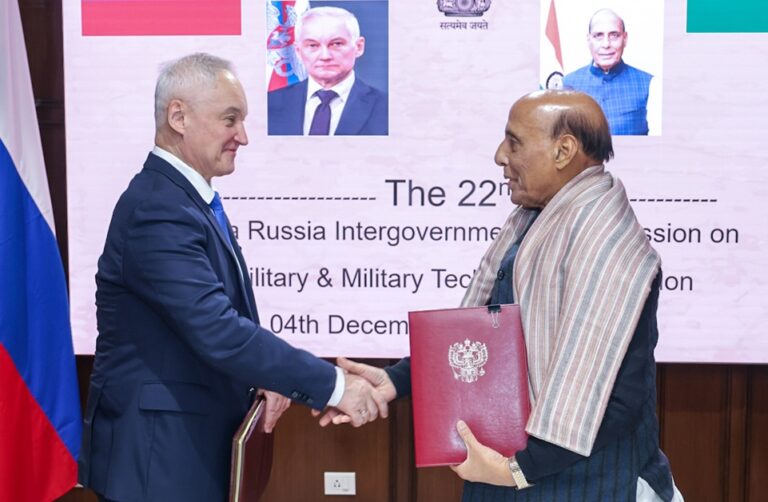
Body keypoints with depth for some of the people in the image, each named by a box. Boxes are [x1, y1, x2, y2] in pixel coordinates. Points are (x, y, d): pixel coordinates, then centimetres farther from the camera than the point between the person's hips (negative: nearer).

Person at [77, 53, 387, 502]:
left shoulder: (190, 197, 9)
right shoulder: (157, 211, -22)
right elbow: (217, 331, -30)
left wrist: (262, 377, -1)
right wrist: (334, 386, -27)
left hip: (195, 440, 9)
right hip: (158, 452, -9)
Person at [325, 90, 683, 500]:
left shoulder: (603, 241, -22)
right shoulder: (531, 221, 5)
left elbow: (618, 399, -24)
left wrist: (518, 469, -20)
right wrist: (396, 380, 2)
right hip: (507, 453, 8)